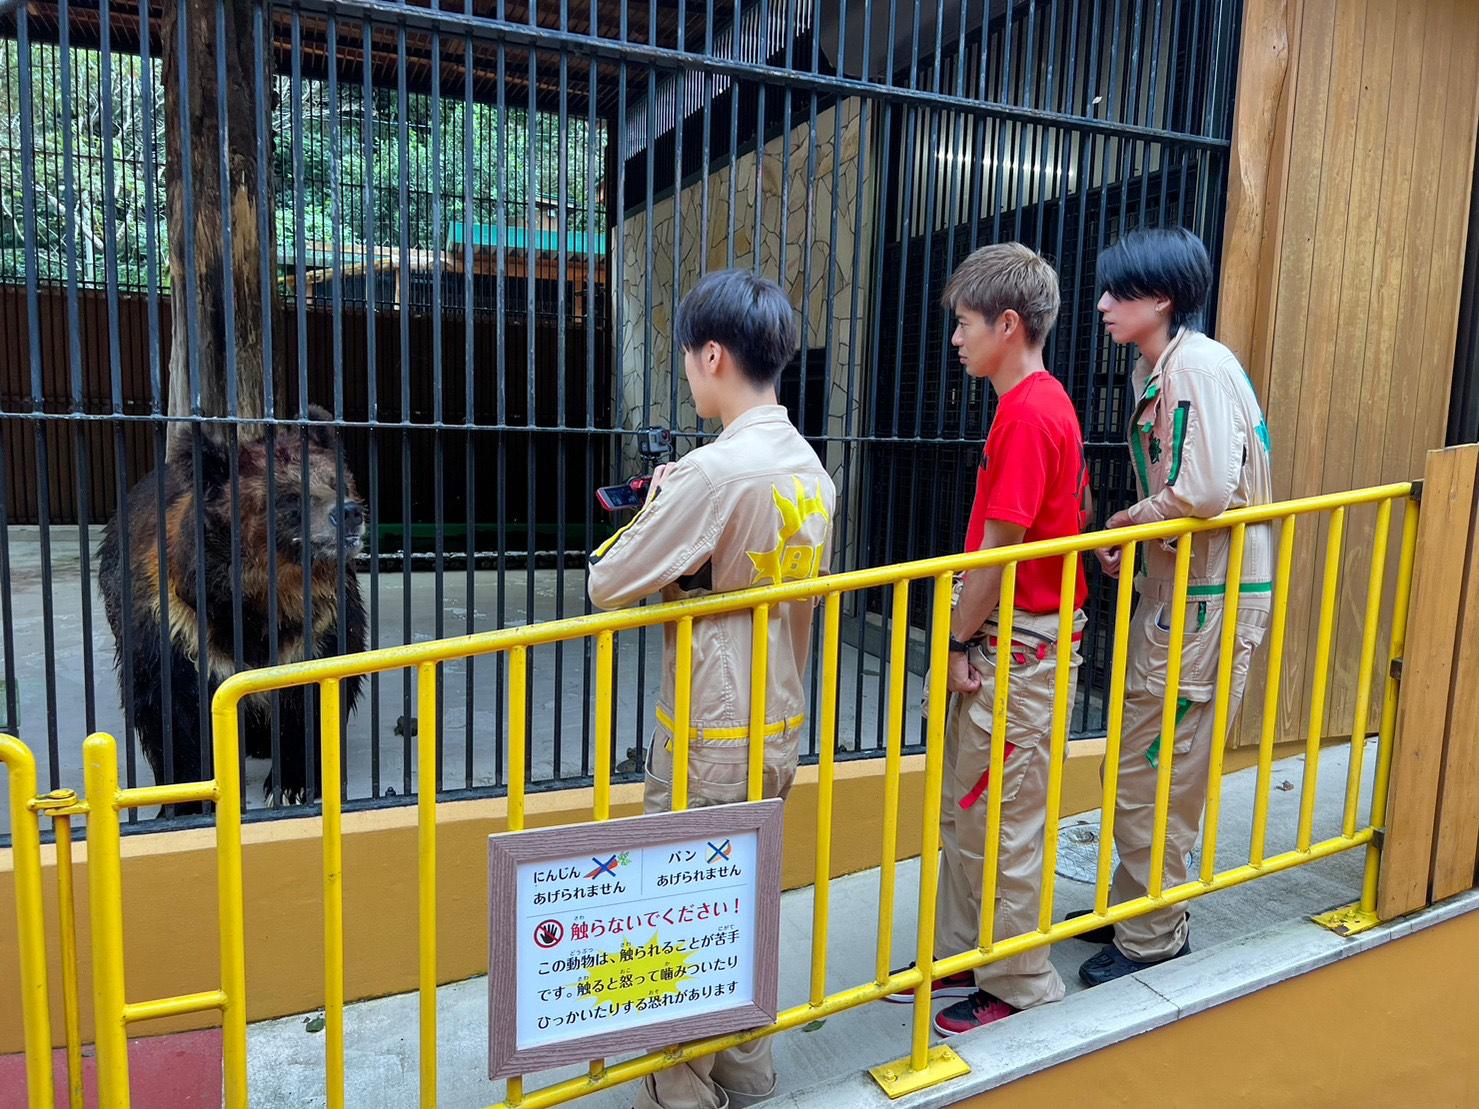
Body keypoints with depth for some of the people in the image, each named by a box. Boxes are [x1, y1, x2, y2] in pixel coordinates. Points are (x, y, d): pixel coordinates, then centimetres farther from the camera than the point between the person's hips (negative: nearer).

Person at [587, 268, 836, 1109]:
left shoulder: (715, 470, -21)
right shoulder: (811, 468, 4)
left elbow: (607, 584, -16)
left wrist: (651, 516, 1)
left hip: (711, 741, -8)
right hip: (782, 727, 8)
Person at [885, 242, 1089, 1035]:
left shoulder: (1027, 412, -19)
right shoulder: (1041, 402, 12)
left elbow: (999, 549, -20)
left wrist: (958, 642, -10)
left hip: (1019, 646, -10)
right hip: (1010, 636, 10)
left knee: (1000, 819, 3)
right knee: (961, 807, 18)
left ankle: (1017, 983, 21)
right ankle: (960, 957, 32)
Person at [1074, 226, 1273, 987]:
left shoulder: (1200, 365, -17)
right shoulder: (1152, 369, 12)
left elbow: (1207, 492, -27)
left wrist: (1124, 520, -10)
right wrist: (1128, 540, 2)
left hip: (1210, 600, -9)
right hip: (1171, 589, 10)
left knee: (1152, 772, 0)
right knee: (1139, 761, 18)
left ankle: (1154, 937, 18)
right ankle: (1134, 905, 34)